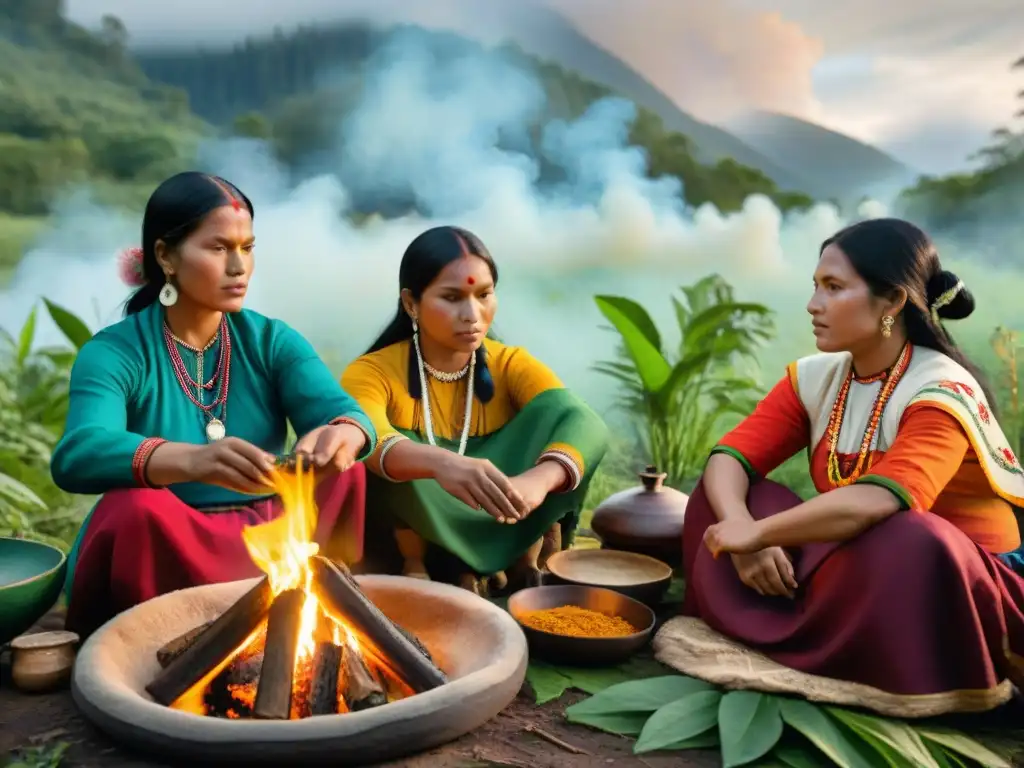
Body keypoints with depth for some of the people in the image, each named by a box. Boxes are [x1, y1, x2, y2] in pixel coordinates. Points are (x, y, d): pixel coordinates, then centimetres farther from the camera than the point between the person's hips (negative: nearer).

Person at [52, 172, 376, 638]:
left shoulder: (272, 341, 3)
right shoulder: (113, 352, -7)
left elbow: (344, 412, -12)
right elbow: (76, 456, -26)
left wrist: (342, 435, -39)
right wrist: (192, 460, -47)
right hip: (157, 555, -2)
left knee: (348, 477, -20)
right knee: (136, 510, -33)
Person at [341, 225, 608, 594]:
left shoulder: (512, 366, -7)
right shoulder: (372, 372, -14)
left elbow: (585, 423, -27)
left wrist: (537, 479, -50)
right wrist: (441, 463, -60)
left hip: (497, 542, 1)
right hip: (411, 540, -1)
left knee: (553, 418, -21)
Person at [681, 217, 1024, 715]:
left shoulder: (940, 393, -22)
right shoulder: (815, 378, -2)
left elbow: (876, 503, -39)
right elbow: (728, 458, -9)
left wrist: (756, 532, -32)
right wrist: (743, 533, -28)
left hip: (955, 584, -6)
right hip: (852, 567, 6)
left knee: (904, 542, -39)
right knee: (721, 491, -5)